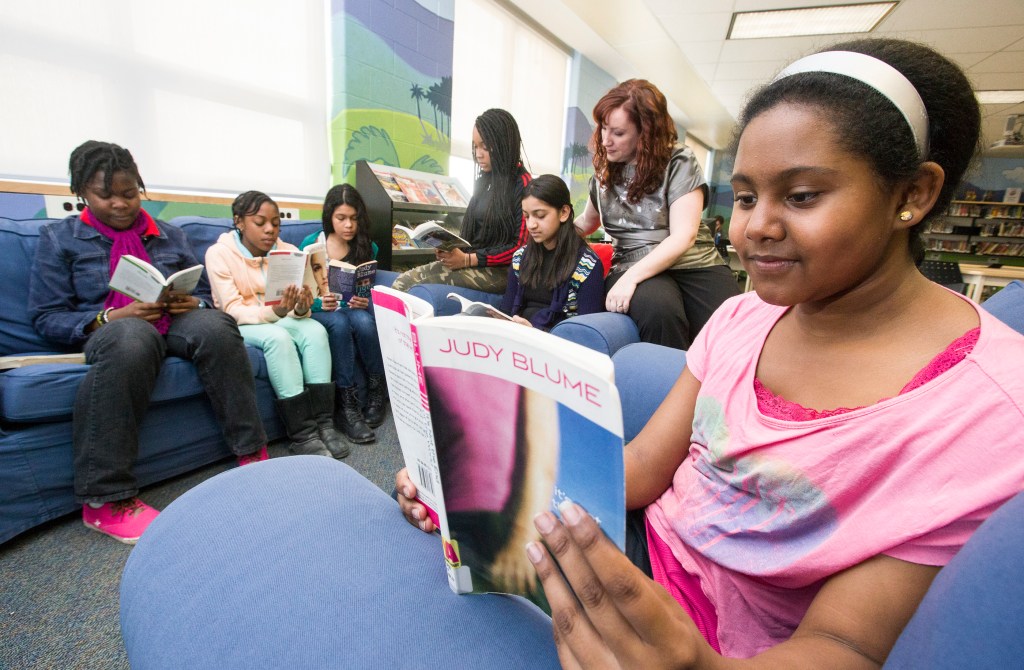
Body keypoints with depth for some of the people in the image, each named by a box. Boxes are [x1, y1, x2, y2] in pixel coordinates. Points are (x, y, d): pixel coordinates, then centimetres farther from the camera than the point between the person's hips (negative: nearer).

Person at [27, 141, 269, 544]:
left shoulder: (170, 236, 19)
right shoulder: (59, 238, 10)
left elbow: (205, 292, 16)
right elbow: (47, 318, 2)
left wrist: (195, 303, -8)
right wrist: (111, 317, -16)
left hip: (175, 324, 3)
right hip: (109, 331, -2)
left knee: (214, 324, -34)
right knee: (133, 336, -41)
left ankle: (252, 452, -28)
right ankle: (105, 499, -35)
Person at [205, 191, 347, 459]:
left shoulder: (287, 251, -2)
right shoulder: (219, 253, -12)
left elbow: (296, 309, -5)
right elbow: (233, 311, -18)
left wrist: (301, 309, -32)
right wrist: (275, 311, -37)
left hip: (278, 318, 4)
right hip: (238, 325, -3)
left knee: (315, 330, -27)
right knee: (278, 337, -34)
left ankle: (324, 423, -28)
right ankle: (302, 434, -31)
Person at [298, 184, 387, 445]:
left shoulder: (368, 248, 2)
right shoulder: (311, 244, -3)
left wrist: (365, 302, -19)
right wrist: (320, 303, -24)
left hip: (355, 309, 2)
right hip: (319, 312, -1)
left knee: (363, 320, -35)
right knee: (339, 322, -37)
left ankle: (378, 391, -17)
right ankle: (347, 404, -35)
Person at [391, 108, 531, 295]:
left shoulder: (522, 184, -7)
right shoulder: (484, 180, 17)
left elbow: (521, 246, -12)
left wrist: (467, 259, -15)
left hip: (500, 271, -7)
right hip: (473, 264, 7)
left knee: (407, 282, -23)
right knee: (403, 280, -15)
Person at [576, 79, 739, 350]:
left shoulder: (679, 162, 0)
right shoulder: (605, 171, 14)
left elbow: (683, 236, -11)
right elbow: (587, 222, 31)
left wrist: (631, 276, -23)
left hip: (695, 265, -1)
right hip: (635, 269, 2)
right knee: (657, 308, -36)